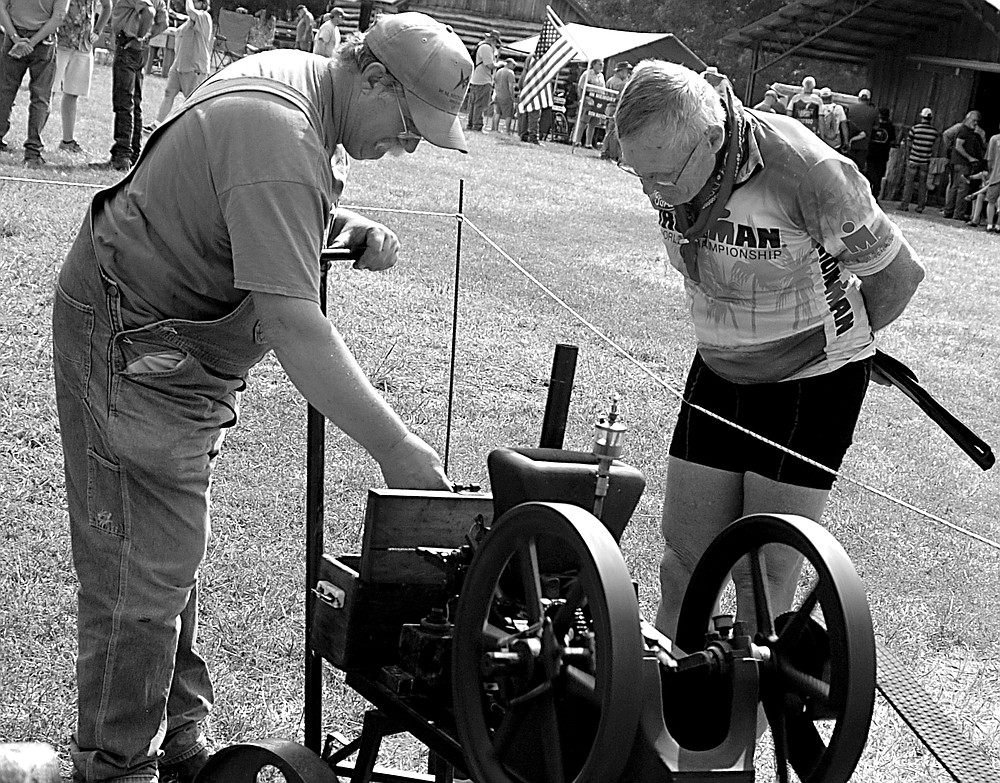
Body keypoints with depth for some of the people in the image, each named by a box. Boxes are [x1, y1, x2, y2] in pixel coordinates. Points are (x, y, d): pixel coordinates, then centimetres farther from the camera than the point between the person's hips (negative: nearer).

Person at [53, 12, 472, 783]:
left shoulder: (290, 72, 4)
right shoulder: (279, 141, -28)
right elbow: (293, 323, -35)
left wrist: (350, 226, 2)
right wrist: (393, 445, -34)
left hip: (177, 354, 11)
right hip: (130, 351, -11)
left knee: (174, 558, 17)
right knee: (143, 577, -5)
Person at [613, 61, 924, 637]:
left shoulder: (809, 173, -29)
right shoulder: (666, 161, -11)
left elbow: (898, 274, -12)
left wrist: (845, 334, 5)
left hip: (815, 381, -5)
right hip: (719, 373, 5)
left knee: (766, 574, -2)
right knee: (684, 554, 4)